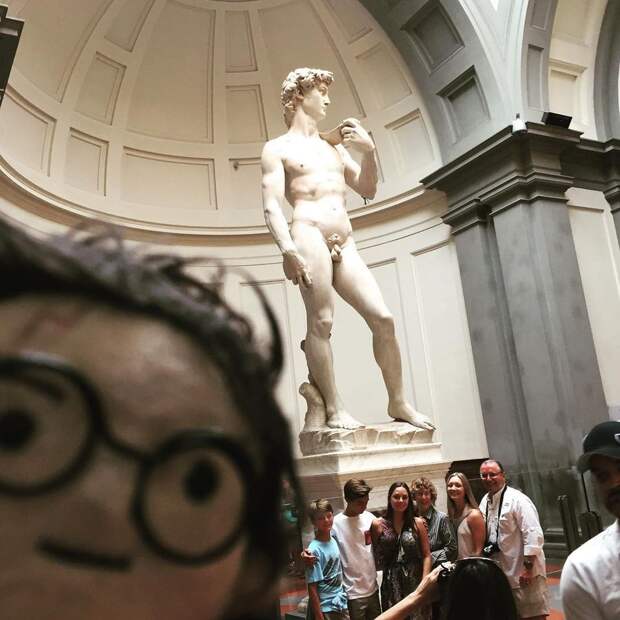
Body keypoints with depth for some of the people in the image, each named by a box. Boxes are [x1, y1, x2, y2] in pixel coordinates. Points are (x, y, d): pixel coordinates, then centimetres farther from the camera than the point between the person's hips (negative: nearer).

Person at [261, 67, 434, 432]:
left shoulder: (335, 146, 27)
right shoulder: (278, 149, 9)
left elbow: (368, 190, 25)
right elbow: (272, 206, -4)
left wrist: (369, 151, 8)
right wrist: (287, 249, -20)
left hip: (345, 245, 5)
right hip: (309, 236, -5)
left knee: (383, 318, -4)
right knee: (321, 323, -12)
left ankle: (398, 403, 6)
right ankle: (334, 409, -8)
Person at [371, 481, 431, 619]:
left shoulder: (418, 523, -1)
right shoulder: (378, 525, -2)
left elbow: (427, 555, 0)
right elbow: (375, 556, 6)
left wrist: (424, 582, -6)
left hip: (415, 581, 0)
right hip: (391, 584, 0)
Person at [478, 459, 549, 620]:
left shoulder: (517, 499, -15)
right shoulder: (484, 502, 7)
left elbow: (533, 534, -20)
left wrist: (528, 567, -22)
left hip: (523, 572, -7)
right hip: (501, 572, 7)